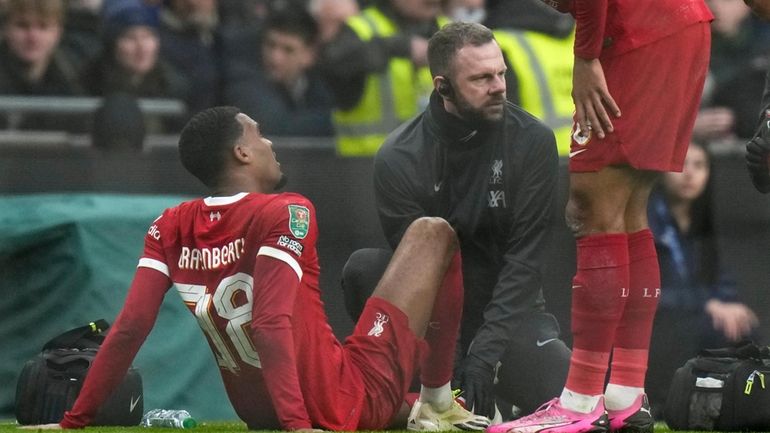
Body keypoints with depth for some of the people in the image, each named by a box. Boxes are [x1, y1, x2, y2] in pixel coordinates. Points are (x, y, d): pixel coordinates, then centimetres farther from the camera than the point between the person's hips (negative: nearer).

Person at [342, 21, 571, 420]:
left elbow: (525, 257, -14)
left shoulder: (532, 141, -10)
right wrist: (455, 362, -27)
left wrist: (485, 351, -24)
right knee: (362, 269, -28)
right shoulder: (399, 158, -13)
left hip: (509, 304, 0)